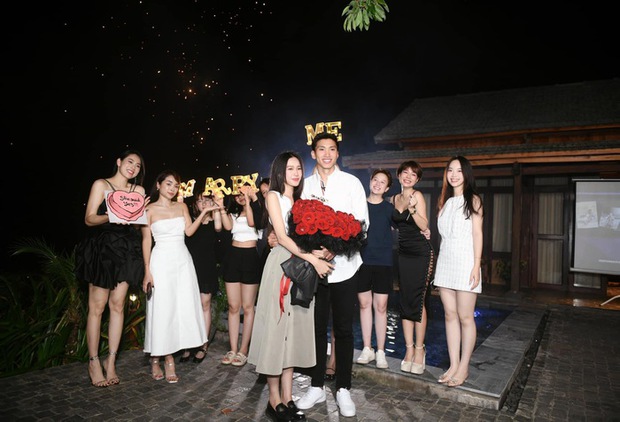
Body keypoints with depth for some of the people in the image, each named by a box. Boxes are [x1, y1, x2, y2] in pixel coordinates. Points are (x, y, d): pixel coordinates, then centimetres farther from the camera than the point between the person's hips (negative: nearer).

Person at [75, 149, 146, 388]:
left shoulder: (138, 190, 14)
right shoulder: (101, 185, 4)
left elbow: (139, 224, 11)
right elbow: (89, 219, -4)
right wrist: (110, 217, -22)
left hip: (126, 250, 3)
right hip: (102, 249, -3)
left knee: (118, 305, 2)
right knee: (97, 306, -3)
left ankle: (111, 361, 10)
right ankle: (94, 363, 7)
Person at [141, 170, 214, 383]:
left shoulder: (182, 207, 10)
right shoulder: (149, 209, 0)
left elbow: (189, 231, 0)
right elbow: (146, 241, -3)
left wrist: (204, 212, -7)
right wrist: (147, 271, -8)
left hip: (182, 260, 4)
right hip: (161, 260, -4)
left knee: (182, 307, 2)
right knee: (162, 309, -2)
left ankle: (169, 357, 13)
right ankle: (156, 359, 12)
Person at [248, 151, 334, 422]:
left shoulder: (300, 199, 18)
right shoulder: (274, 196, -1)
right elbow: (282, 237, -12)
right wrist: (312, 259, -20)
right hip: (281, 265, -6)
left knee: (295, 328, 7)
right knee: (276, 328, -2)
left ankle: (287, 398, 15)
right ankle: (274, 400, 9)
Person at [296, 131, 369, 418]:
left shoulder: (351, 182, -1)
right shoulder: (306, 185, 7)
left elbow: (362, 221, -7)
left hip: (343, 264, -2)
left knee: (344, 330, 7)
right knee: (317, 327, 12)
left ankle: (343, 389, 22)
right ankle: (317, 387, 27)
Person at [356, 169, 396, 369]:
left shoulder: (389, 208, 4)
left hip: (383, 262, -1)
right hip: (362, 260, 1)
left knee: (381, 306, 1)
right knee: (364, 304, 7)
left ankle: (380, 351, 13)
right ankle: (367, 349, 19)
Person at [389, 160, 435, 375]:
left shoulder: (417, 195, -6)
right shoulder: (393, 199, 11)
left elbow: (424, 225, -14)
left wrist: (412, 209, -28)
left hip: (421, 253, -5)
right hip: (403, 253, 6)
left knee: (418, 302, -4)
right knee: (405, 302, 6)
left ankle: (419, 349, 9)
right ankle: (409, 349, 14)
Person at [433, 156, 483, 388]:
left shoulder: (473, 200, 0)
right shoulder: (445, 201, 15)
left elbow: (477, 234, -5)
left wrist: (476, 266, -12)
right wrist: (436, 262, 9)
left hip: (465, 262, -5)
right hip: (445, 261, 6)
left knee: (465, 317, 0)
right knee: (450, 315, 7)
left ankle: (463, 367, 11)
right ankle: (453, 364, 15)